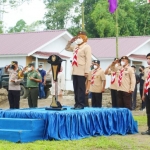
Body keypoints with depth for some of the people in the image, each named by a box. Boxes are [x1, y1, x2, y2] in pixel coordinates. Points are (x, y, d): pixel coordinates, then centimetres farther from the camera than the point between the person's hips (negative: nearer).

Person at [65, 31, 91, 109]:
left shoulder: (86, 47, -6)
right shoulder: (75, 47, 19)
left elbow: (88, 60, -13)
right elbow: (67, 48, 34)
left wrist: (86, 71, -19)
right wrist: (71, 41, 16)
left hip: (81, 72, -8)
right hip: (75, 71, 8)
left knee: (81, 89, -6)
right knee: (76, 89, 9)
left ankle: (81, 104, -3)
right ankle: (77, 104, 13)